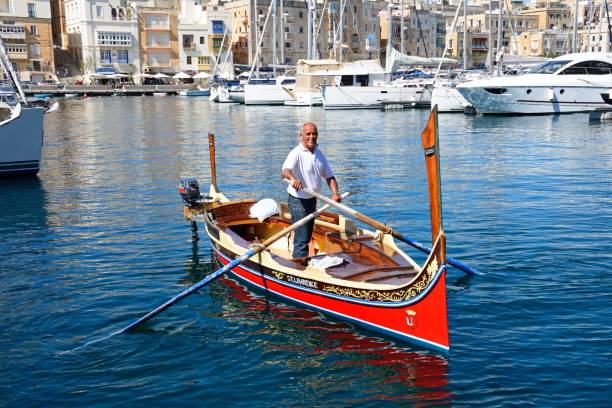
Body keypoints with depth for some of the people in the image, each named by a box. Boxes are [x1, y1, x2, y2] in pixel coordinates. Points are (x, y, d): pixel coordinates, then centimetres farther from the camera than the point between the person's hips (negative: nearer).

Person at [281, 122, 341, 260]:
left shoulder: (319, 154, 7)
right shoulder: (296, 153, -18)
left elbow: (329, 175, 8)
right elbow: (285, 170, -36)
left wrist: (335, 193, -10)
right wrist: (292, 178, -59)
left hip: (312, 199, 8)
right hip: (299, 201, -8)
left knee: (307, 236, 21)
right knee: (302, 238, -9)